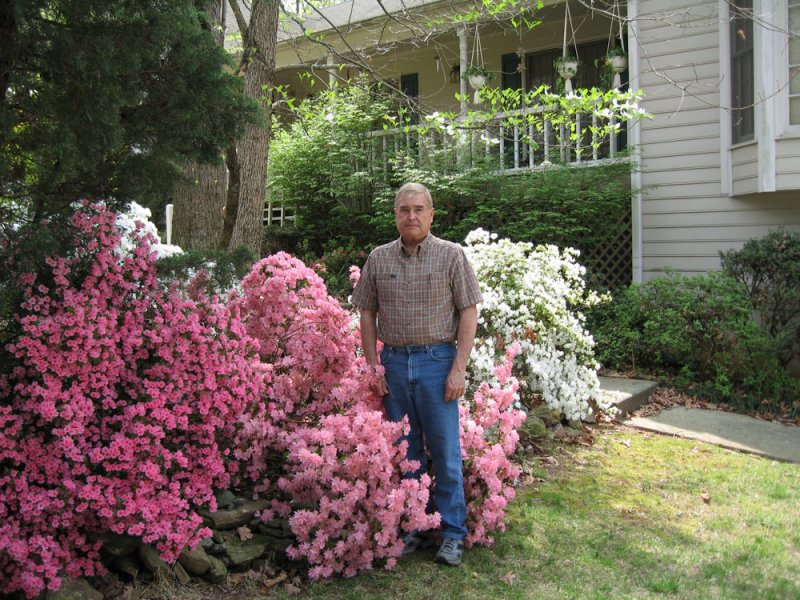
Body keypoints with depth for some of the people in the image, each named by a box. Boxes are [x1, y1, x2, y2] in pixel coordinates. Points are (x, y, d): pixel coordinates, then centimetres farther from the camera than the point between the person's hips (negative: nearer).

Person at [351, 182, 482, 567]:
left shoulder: (451, 255, -2)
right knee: (405, 449, 12)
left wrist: (458, 369, -10)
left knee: (445, 450, 2)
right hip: (393, 362, 3)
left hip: (437, 361, -3)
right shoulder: (378, 259, 6)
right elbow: (367, 314, 10)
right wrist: (373, 368, 3)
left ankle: (453, 532, 16)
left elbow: (468, 313, -3)